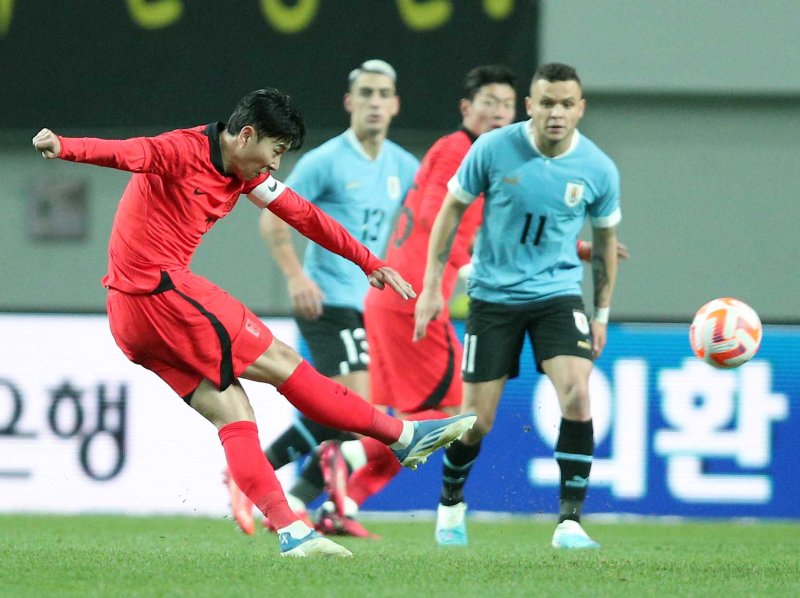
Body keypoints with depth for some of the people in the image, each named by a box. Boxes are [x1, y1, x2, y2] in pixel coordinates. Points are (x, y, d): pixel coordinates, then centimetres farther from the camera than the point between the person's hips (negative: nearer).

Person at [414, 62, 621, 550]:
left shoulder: (598, 170, -7)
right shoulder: (493, 149, -12)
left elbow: (605, 240, 9)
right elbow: (452, 211, 1)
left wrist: (602, 314, 11)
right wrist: (432, 286, -1)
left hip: (558, 294, 1)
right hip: (493, 294, -1)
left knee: (576, 395, -22)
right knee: (477, 420, 1)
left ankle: (570, 523, -15)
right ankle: (451, 506, 31)